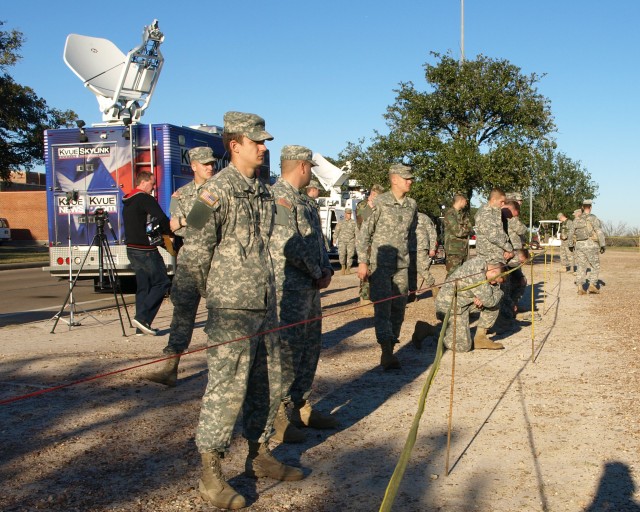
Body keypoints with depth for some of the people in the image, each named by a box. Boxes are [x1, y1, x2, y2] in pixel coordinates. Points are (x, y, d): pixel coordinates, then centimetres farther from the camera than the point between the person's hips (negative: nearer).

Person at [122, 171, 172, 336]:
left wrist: (162, 232, 13)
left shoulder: (127, 202, 18)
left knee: (143, 286, 11)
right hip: (145, 250, -9)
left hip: (132, 249, 9)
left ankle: (142, 326, 10)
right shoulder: (145, 199, -12)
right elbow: (162, 219, -20)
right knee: (162, 283, -4)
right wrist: (171, 232, -2)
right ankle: (142, 317, -12)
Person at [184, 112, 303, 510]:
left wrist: (269, 290, 18)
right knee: (227, 387, -4)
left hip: (265, 305, 8)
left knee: (268, 384, 14)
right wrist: (218, 288, -4)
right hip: (231, 310, -8)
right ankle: (211, 473, 7)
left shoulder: (264, 192, 13)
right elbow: (196, 250, -11)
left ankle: (259, 455, 29)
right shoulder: (217, 191, -11)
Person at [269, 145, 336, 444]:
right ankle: (276, 415, 1)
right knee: (287, 350, -7)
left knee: (310, 348, 15)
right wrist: (318, 274, -11)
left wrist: (326, 270, 3)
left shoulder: (301, 199, 19)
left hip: (310, 287, 10)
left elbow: (316, 240, 20)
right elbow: (289, 245, -21)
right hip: (289, 289, -10)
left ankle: (300, 407, 25)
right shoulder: (279, 195, -13)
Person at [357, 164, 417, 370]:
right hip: (380, 264, -5)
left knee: (398, 309, 8)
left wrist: (411, 259, 14)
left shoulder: (412, 205, 9)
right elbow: (365, 233, -5)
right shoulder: (380, 202, -6)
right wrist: (363, 262, -9)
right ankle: (387, 352, -14)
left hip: (402, 266, 5)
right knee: (382, 307, -10)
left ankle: (390, 349, 19)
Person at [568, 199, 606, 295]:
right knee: (595, 266, 7)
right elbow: (599, 232, -15)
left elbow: (571, 234, 13)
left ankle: (580, 288, 1)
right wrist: (603, 245, -13)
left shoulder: (577, 220, 8)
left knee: (581, 266, 7)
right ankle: (592, 286, -1)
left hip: (579, 245, 5)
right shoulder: (593, 218, -8)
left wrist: (571, 245, 26)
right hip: (591, 245, -4)